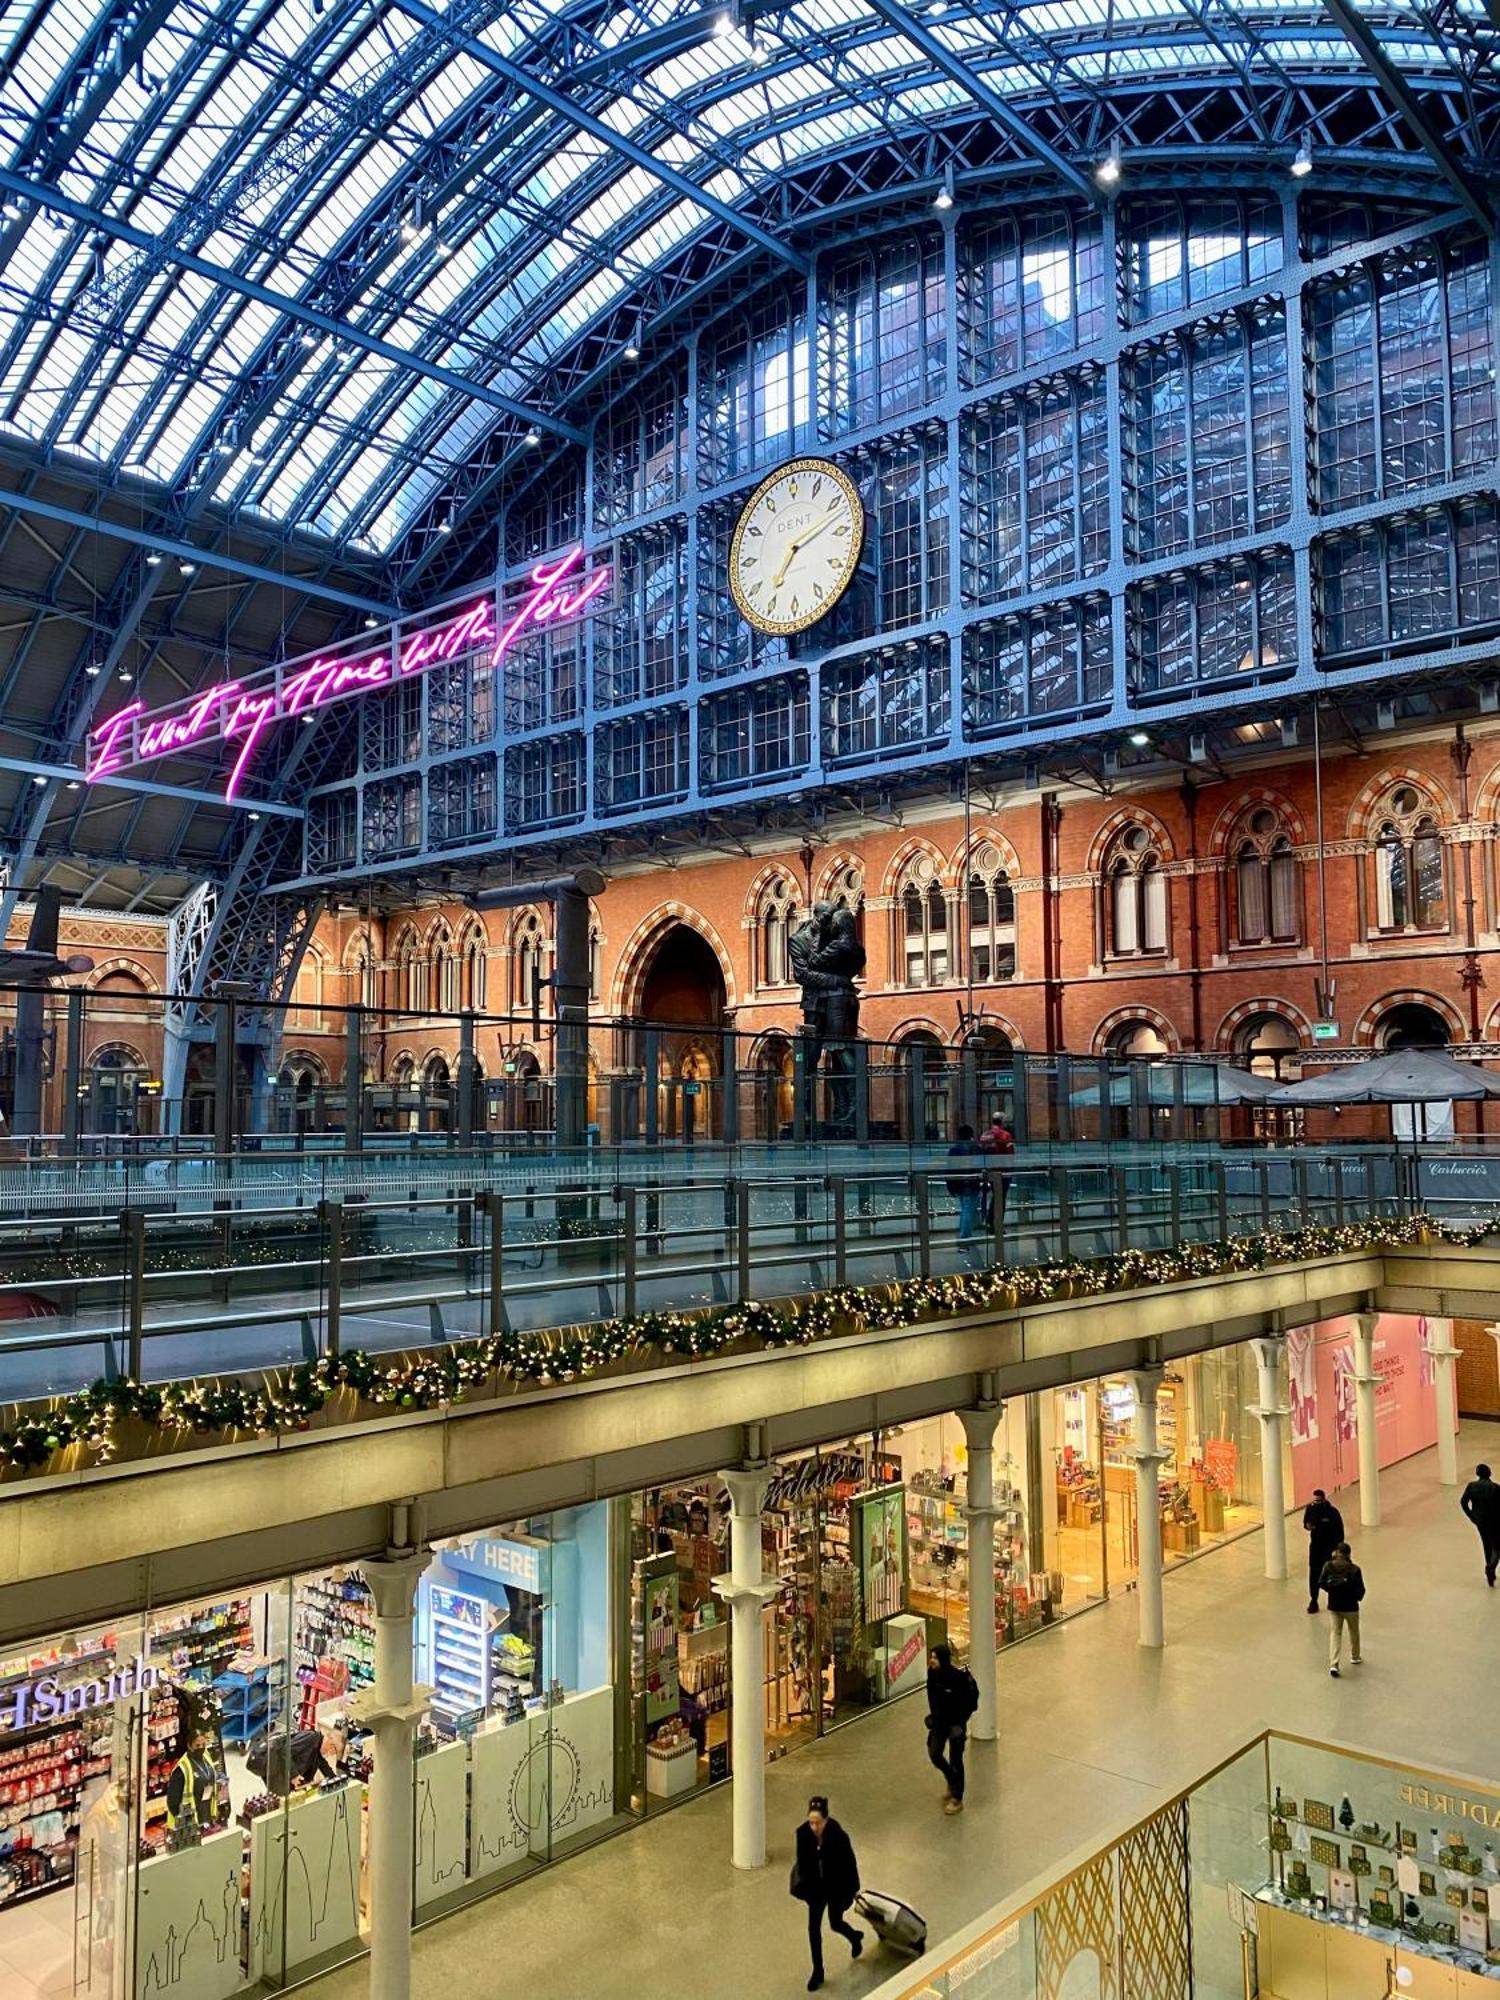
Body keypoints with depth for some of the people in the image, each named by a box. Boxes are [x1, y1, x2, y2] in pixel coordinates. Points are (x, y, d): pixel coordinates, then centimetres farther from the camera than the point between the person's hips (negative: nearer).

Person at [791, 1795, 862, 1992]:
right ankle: (817, 1971, 31)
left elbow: (850, 1864, -16)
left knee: (835, 1924, 17)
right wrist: (803, 1884, 4)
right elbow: (802, 1860, -5)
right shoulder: (803, 1833, -22)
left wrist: (853, 1889, -6)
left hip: (837, 1887, -3)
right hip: (816, 1887, 3)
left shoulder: (839, 1836, -31)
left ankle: (855, 1937, 51)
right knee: (813, 1928, 9)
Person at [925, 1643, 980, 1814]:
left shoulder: (959, 1677, -27)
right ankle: (952, 1782, 37)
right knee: (934, 1754, 8)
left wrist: (960, 1724, -16)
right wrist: (933, 1715, 6)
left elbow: (968, 1703, -18)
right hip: (939, 1721, 5)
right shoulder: (932, 1673, -11)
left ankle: (957, 1799, 22)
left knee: (955, 1760, 6)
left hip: (955, 1723, -5)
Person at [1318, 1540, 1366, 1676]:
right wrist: (1359, 1597, 10)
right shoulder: (1354, 1569, -17)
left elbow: (1321, 1584, -8)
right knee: (1354, 1632, 24)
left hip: (1333, 1607, 1)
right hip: (1350, 1607, -1)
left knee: (1334, 1634, 4)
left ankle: (1333, 1664, -9)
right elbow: (1360, 1589, -13)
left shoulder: (1328, 1566, -11)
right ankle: (1355, 1657, 44)